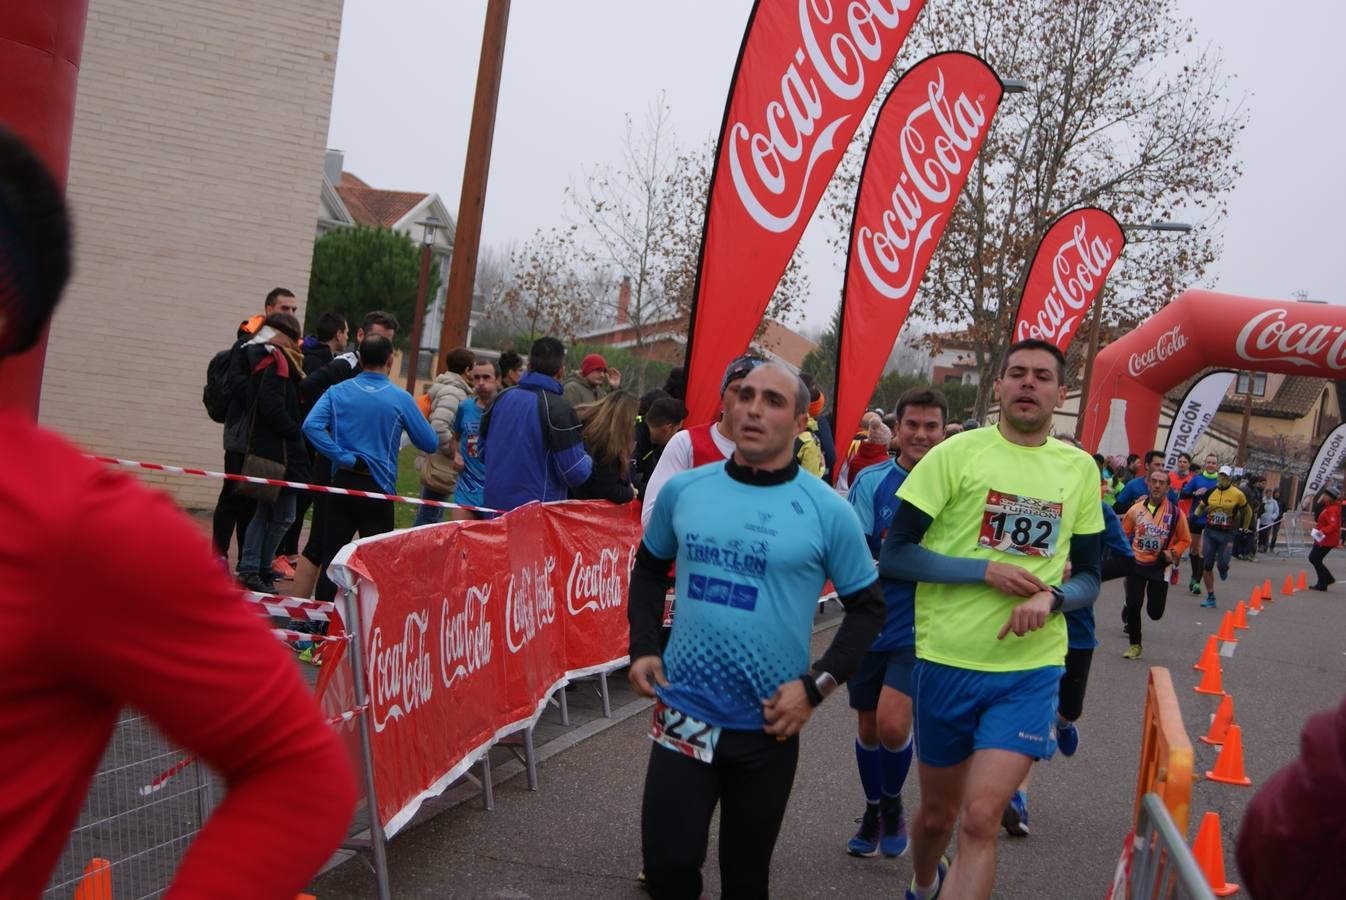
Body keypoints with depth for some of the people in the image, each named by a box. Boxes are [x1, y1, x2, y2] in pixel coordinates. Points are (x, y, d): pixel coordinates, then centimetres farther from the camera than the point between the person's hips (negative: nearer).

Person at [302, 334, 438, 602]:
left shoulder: (337, 392, 1)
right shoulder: (401, 399, -6)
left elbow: (311, 425, -14)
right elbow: (430, 443, -1)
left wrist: (344, 457, -10)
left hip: (342, 484, 3)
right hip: (379, 488, -2)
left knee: (330, 557, 10)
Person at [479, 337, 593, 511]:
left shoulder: (502, 397, 4)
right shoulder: (559, 408, -15)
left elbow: (483, 449, 14)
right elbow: (574, 473, -16)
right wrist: (588, 462, 5)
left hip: (495, 504, 6)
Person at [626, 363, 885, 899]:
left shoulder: (826, 511, -8)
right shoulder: (683, 490, 0)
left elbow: (868, 606, -1)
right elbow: (649, 567, 17)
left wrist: (816, 685, -11)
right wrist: (643, 647, 5)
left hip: (768, 727, -1)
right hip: (684, 711, 1)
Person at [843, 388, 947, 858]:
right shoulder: (872, 480, -3)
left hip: (919, 626, -2)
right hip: (870, 621, 2)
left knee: (893, 723, -16)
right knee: (868, 726, 14)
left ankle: (893, 802, 13)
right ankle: (873, 811, 37)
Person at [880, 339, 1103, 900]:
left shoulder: (1080, 468, 5)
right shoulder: (956, 453, -6)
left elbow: (1088, 578, 12)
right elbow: (893, 555, -8)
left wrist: (1052, 597, -11)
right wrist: (985, 570, -17)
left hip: (1031, 669, 1)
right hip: (946, 662, -1)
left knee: (980, 819, -14)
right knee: (937, 813, 16)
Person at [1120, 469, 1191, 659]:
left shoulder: (1175, 513, -6)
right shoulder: (1136, 509, 0)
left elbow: (1185, 540, 5)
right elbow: (1124, 533, 12)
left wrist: (1173, 552, -11)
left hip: (1160, 566, -1)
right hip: (1137, 564, 1)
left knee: (1155, 613, -2)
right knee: (1133, 605, -7)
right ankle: (1135, 645, 13)